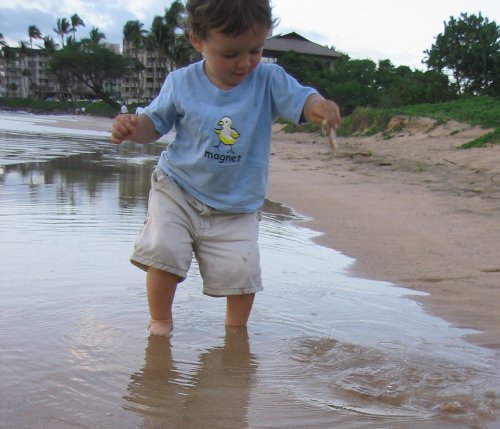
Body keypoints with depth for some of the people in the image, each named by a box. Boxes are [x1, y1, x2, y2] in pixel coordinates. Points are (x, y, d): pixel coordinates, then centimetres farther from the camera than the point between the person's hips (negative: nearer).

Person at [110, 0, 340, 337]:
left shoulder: (269, 80, -9)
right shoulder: (181, 83, -7)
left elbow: (302, 99, -21)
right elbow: (155, 123, 5)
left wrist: (320, 107, -45)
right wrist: (132, 127, -17)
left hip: (237, 206, 0)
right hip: (178, 191, 0)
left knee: (241, 269, -7)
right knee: (163, 249, -16)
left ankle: (236, 330, 20)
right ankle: (160, 322, 9)